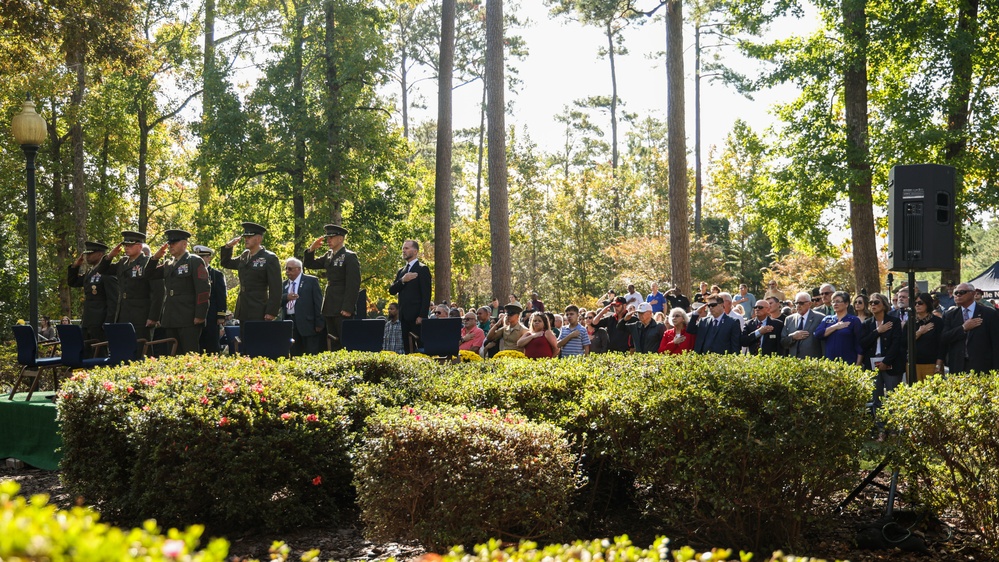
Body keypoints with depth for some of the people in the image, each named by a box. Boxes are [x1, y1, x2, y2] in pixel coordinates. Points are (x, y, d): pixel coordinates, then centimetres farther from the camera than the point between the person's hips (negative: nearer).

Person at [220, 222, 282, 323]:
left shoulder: (270, 258, -8)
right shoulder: (244, 256, 14)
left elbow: (275, 288, -11)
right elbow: (226, 263, 30)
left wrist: (271, 312, -17)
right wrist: (228, 247, 11)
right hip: (243, 312, 7)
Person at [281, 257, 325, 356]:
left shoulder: (311, 281, 3)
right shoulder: (284, 285, 20)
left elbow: (318, 303, -3)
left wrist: (319, 323, -10)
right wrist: (286, 297, -13)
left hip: (307, 323, -5)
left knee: (311, 355, -7)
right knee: (294, 355, 4)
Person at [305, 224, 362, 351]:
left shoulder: (350, 257, -9)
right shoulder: (328, 256, 15)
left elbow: (354, 284, -14)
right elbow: (309, 264, 22)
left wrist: (348, 308, -20)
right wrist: (312, 249, 3)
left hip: (343, 308, -8)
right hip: (330, 307, 8)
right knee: (334, 344, 10)